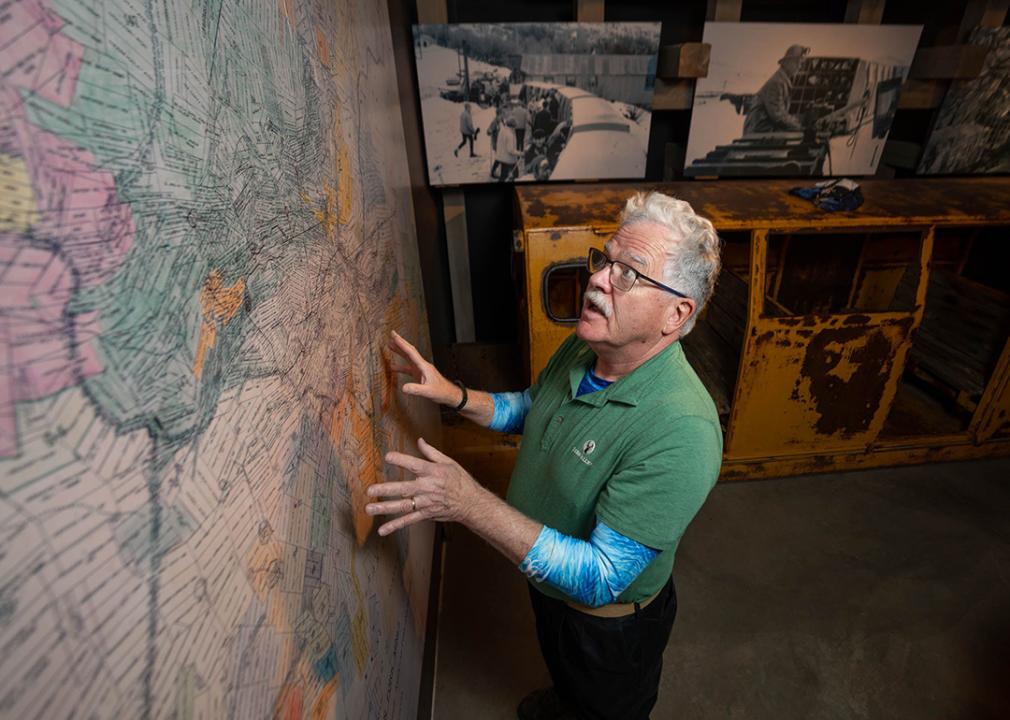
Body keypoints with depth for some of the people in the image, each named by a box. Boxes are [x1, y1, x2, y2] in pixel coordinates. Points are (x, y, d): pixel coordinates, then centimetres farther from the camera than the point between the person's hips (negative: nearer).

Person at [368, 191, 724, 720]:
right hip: (548, 579, 7)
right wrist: (453, 395, -12)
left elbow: (598, 579, -37)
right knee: (564, 669, 39)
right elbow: (532, 409, 3)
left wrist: (470, 504, -43)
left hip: (609, 619, -7)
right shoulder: (583, 347, -16)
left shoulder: (680, 433, -41)